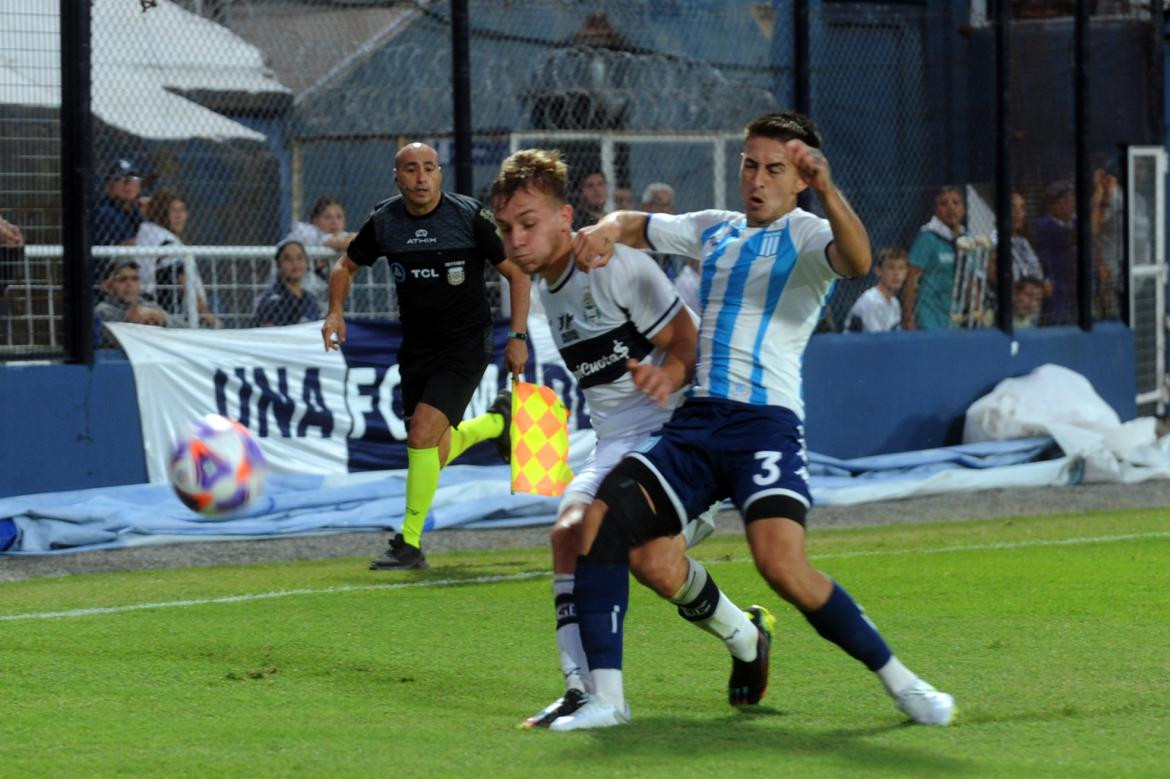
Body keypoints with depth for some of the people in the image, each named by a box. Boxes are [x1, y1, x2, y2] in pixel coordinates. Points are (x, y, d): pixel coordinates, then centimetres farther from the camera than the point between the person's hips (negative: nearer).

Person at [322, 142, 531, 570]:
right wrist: (335, 311, -3)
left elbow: (517, 272, -4)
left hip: (465, 345, -5)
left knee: (422, 434, -21)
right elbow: (347, 264, 15)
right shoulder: (383, 221, -3)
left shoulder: (470, 217, -13)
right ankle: (498, 420, 42)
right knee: (435, 456, 9)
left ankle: (409, 544, -9)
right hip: (416, 349, 5)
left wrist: (518, 336, -10)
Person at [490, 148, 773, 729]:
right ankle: (584, 688, -20)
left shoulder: (617, 265, -13)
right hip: (617, 442, 8)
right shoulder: (546, 285, 13)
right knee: (569, 531, -17)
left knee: (651, 559, -22)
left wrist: (667, 379, -35)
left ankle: (747, 638, 5)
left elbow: (688, 340, -16)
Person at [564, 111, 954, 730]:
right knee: (599, 525, -10)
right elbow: (634, 226, 30)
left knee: (781, 564, -26)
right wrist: (604, 231, 5)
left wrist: (827, 191, -42)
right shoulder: (714, 230, 18)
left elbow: (857, 261, -24)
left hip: (767, 421, -6)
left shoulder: (808, 237, -2)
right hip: (696, 421, 6)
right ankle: (605, 698, -5)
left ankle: (898, 680, -11)